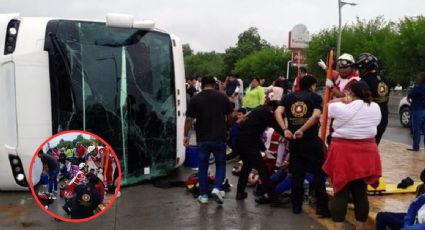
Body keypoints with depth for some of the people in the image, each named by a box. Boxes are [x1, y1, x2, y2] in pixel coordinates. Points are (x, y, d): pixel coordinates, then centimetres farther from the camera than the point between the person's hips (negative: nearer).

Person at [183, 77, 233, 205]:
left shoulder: (195, 99, -4)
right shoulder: (223, 97, 1)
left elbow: (189, 120, -6)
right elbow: (230, 117, 7)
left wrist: (186, 135, 5)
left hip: (203, 138, 0)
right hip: (219, 137, 1)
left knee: (203, 166, 10)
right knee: (221, 164, 14)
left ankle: (203, 195, 14)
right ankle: (217, 188, -5)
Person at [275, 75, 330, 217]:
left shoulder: (288, 97, 10)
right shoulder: (316, 97, 1)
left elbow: (278, 112, -6)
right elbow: (316, 116, -17)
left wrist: (285, 129, -14)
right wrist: (302, 130, -17)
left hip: (294, 141, 4)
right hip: (312, 140, -3)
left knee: (297, 173, 13)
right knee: (318, 173, 5)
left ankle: (296, 206, 18)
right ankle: (322, 207, 6)